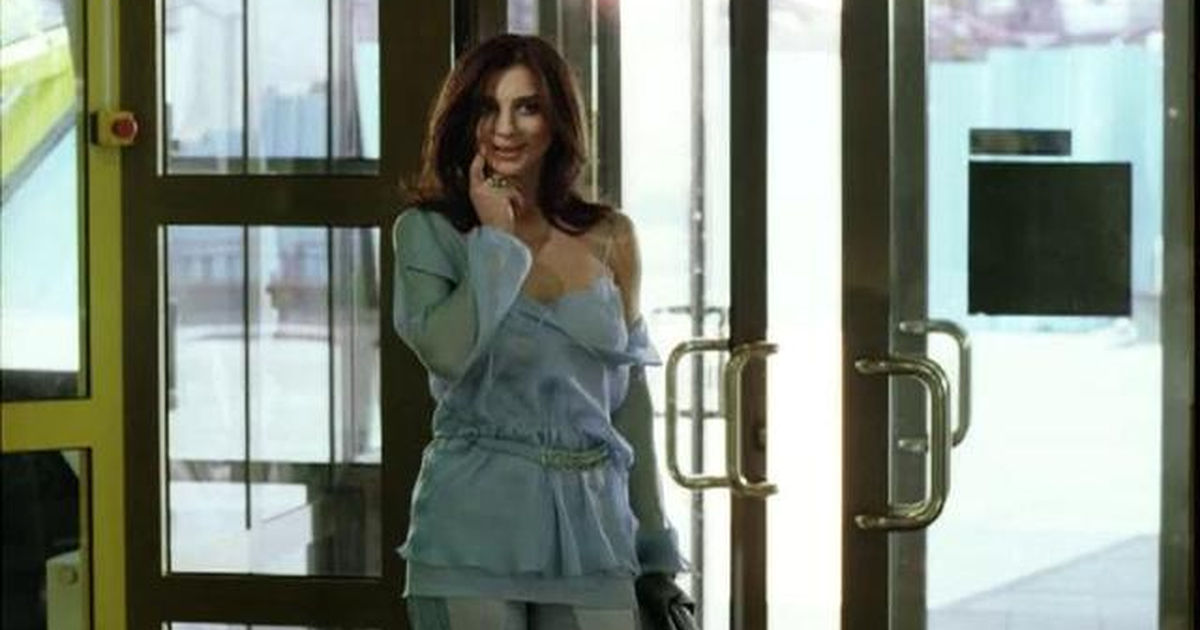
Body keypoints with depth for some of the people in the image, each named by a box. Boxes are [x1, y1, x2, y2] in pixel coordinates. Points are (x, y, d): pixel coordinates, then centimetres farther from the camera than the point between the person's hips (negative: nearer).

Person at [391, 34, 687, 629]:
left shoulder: (610, 238, 8)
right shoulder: (427, 231, 0)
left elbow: (630, 400, 12)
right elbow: (448, 353, -18)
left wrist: (654, 547, 10)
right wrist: (494, 238, -8)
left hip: (590, 524, 2)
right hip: (474, 520, -2)